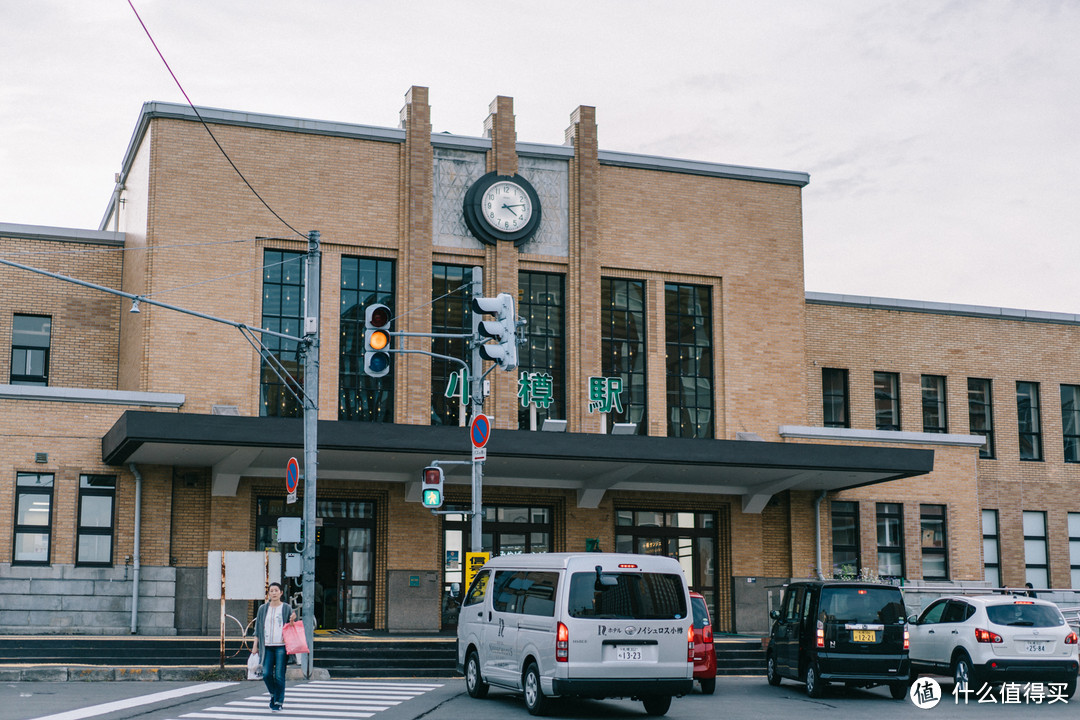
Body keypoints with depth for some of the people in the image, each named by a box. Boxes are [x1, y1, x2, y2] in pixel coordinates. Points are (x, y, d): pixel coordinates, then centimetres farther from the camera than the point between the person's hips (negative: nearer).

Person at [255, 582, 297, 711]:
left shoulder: (286, 608, 5)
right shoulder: (263, 609, 11)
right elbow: (258, 628, 13)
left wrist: (293, 620, -13)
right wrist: (255, 645, 8)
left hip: (281, 646, -2)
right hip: (267, 646, 2)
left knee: (279, 675, -6)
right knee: (266, 674, -4)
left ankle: (279, 701, 6)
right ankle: (273, 694, 22)